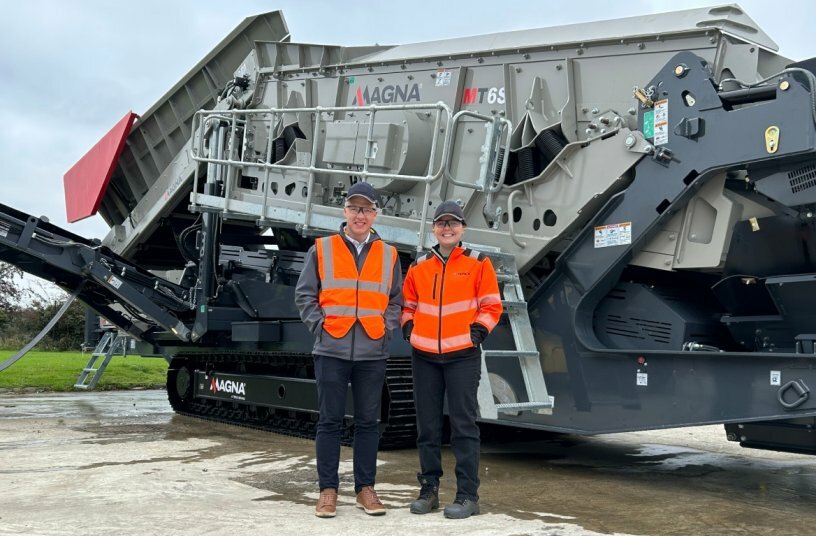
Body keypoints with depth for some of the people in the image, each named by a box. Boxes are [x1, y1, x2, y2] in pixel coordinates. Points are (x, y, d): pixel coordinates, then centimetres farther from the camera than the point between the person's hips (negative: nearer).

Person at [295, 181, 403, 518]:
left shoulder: (389, 255, 9)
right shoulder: (321, 250, 4)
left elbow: (396, 300, 13)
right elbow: (305, 294, 4)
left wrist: (386, 329, 0)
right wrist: (320, 326, -5)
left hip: (373, 353, 2)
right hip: (332, 351, -2)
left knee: (368, 422, 8)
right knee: (330, 421, 4)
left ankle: (365, 488, 18)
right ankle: (328, 489, 14)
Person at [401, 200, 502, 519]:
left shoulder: (479, 263, 2)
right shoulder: (418, 266, 10)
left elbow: (491, 305, 3)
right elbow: (408, 304, 19)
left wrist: (478, 332, -9)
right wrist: (409, 330, 4)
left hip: (463, 355, -3)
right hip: (424, 355, 3)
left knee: (463, 424, -2)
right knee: (427, 425, 8)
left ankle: (468, 495, 5)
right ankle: (429, 489, 18)